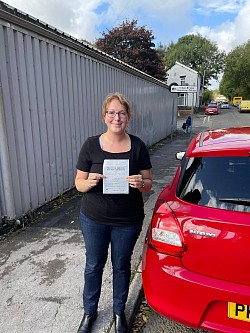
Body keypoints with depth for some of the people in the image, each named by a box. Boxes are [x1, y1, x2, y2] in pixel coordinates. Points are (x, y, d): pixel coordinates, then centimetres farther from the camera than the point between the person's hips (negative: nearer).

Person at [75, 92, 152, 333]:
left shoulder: (137, 146, -5)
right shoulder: (91, 145, -7)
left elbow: (148, 184, 0)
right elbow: (79, 184, -2)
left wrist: (140, 183, -22)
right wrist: (89, 182, -24)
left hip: (128, 221, 0)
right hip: (94, 219, 0)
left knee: (121, 266, 18)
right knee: (94, 265, 17)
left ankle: (119, 311, 44)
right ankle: (89, 311, 44)